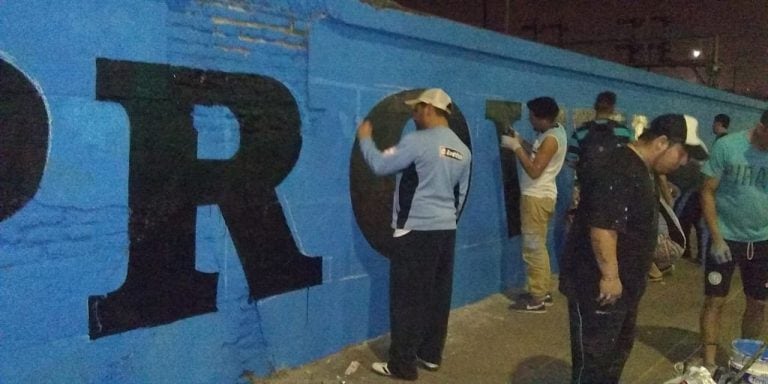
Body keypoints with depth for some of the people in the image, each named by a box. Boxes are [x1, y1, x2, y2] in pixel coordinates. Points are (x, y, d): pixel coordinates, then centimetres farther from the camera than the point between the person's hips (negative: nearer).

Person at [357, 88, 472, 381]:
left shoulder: (418, 141, -14)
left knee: (408, 298, -1)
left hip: (416, 230, -8)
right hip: (446, 229, 8)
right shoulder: (463, 151, 10)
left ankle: (402, 364, 4)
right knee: (437, 295, 14)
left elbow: (380, 165, -10)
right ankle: (431, 354, 23)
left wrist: (365, 138, 6)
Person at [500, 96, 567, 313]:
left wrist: (516, 147, -19)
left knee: (533, 248, -6)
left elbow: (534, 170, -24)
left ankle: (537, 299, -1)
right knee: (538, 246, 17)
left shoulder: (551, 139, -21)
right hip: (540, 195, 11)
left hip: (536, 197, -11)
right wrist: (520, 143, 4)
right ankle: (543, 292, 26)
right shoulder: (555, 130, 9)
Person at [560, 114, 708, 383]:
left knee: (618, 350, 24)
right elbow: (602, 228, -30)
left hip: (624, 283, 11)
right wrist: (610, 276, -26)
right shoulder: (621, 171, -24)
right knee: (594, 357, 0)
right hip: (598, 285, -11)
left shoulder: (642, 169, 10)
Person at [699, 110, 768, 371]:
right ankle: (708, 362, 14)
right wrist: (716, 238, -13)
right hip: (726, 238, -3)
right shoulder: (727, 146, -14)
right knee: (715, 301, 3)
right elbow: (708, 192, -9)